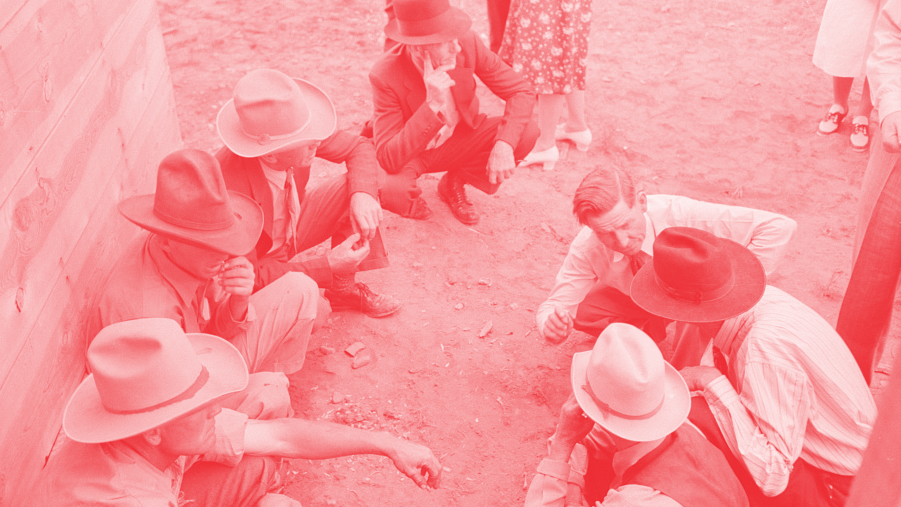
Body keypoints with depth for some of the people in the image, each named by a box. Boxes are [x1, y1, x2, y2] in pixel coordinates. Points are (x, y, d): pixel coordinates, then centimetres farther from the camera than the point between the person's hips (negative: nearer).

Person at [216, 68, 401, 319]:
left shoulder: (291, 135, -24)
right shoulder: (231, 187, -40)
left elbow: (360, 148, -8)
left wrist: (363, 194, -28)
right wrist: (328, 266, -35)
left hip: (291, 227, 6)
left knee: (353, 186, -13)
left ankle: (344, 289, 3)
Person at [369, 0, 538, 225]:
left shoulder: (467, 43, -23)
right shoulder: (386, 75, -31)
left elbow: (522, 92, -16)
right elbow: (388, 160, -36)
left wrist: (504, 144, -33)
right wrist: (432, 105, -45)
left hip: (458, 137, 4)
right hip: (411, 151, -4)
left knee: (527, 134, -20)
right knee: (387, 185, -39)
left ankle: (453, 184, 6)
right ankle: (411, 200, 4)